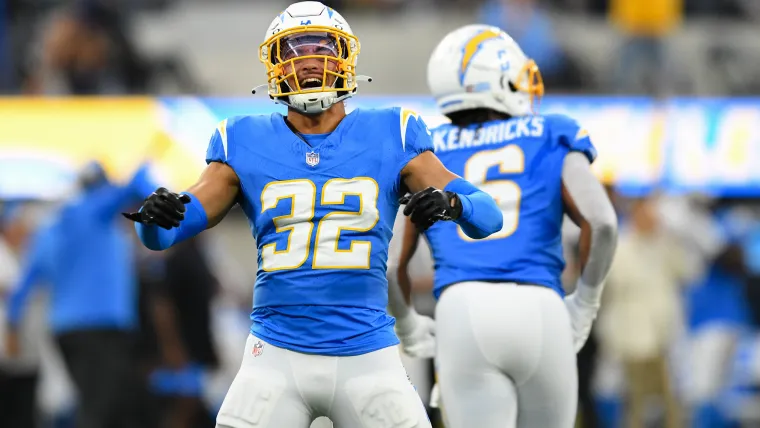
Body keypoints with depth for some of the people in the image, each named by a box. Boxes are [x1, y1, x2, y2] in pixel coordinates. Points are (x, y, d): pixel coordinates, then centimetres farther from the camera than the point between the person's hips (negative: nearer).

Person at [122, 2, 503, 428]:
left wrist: (449, 203, -26)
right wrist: (154, 214, -21)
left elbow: (489, 216, -2)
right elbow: (162, 235, 3)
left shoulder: (390, 137, 4)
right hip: (277, 356, 0)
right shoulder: (246, 144, 6)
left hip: (366, 356, 0)